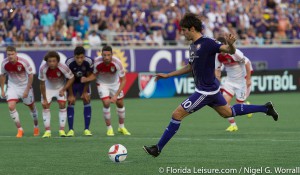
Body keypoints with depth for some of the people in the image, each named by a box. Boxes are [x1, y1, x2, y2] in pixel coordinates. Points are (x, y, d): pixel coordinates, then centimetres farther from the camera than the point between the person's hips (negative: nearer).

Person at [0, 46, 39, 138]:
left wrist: (27, 90, -17)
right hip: (12, 86, 2)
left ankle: (36, 127, 38)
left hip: (25, 86, -2)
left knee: (31, 106, 13)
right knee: (11, 107, -16)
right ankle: (20, 129, -5)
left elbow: (31, 75, -14)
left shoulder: (24, 62, -24)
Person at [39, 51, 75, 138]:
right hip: (48, 87, 1)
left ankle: (62, 130, -2)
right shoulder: (43, 68, -31)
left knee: (62, 105, -11)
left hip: (60, 87, -1)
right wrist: (44, 99, -15)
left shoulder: (63, 67, -32)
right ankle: (47, 131, 2)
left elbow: (71, 78, -15)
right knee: (45, 106, -6)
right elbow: (42, 84, -19)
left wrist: (63, 90, -22)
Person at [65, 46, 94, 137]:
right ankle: (71, 130, -5)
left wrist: (85, 92, -11)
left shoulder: (89, 62, -28)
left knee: (87, 101, -7)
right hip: (72, 83, -1)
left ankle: (87, 129, -3)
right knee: (71, 102, -8)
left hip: (84, 83, 1)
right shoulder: (69, 63, -31)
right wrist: (71, 95, -17)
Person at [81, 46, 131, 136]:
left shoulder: (117, 63, -31)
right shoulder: (97, 62, -29)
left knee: (120, 104, 7)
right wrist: (86, 79, -32)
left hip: (115, 83, 1)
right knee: (106, 103, -16)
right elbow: (94, 74, -11)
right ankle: (109, 128, 1)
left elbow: (123, 80, -24)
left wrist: (116, 95, -30)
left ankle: (121, 127, 30)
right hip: (102, 83, -1)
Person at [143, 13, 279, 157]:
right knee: (227, 112, 24)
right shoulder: (193, 46, 9)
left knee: (177, 114, -8)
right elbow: (190, 67, 22)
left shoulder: (207, 43, -19)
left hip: (206, 91, -10)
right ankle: (265, 108, 31)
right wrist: (167, 75, 22)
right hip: (211, 88, 10)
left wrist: (230, 44, -47)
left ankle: (158, 148, -2)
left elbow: (230, 51, -22)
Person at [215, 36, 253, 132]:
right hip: (229, 80, 5)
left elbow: (247, 63, -17)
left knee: (240, 103, -2)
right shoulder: (218, 56, -7)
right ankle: (233, 124, 1)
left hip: (242, 80, -5)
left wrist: (248, 79, -16)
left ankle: (247, 106, 37)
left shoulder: (234, 52, -25)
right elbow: (217, 70, 6)